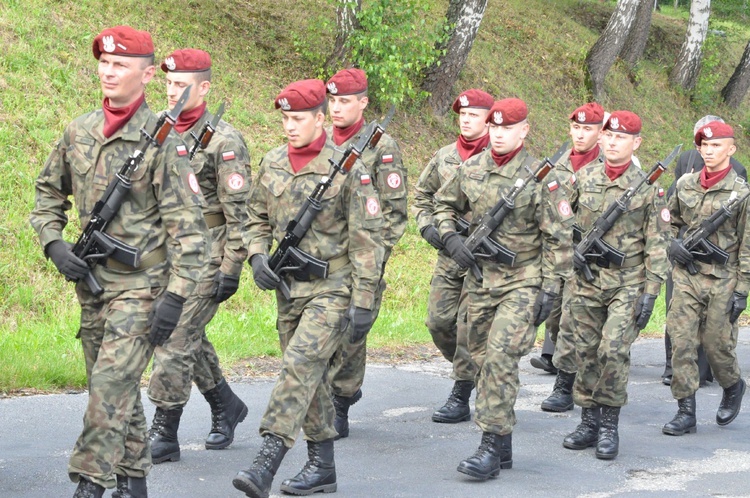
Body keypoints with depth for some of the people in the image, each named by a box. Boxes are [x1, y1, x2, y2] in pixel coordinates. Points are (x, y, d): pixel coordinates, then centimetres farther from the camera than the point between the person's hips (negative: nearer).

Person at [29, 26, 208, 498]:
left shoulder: (163, 140, -12)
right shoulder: (79, 131, 6)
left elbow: (188, 225, -13)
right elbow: (49, 192, 20)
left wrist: (175, 296, -19)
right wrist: (54, 243, 2)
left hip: (140, 284, -6)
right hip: (92, 280, 6)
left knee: (112, 384, -13)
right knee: (118, 387, 14)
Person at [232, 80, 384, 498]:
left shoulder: (347, 169, -11)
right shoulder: (272, 164, 6)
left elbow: (366, 240, -10)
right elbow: (258, 218, 19)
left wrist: (363, 304, -14)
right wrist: (258, 256, -1)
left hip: (332, 288, -7)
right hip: (288, 287, 7)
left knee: (301, 364, -20)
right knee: (311, 376, 12)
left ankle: (266, 463, -25)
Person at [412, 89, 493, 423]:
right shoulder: (444, 157, 10)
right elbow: (422, 195, 21)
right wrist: (427, 226, 3)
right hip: (448, 254, 5)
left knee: (469, 325, -6)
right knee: (438, 321, 5)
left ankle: (460, 399, 1)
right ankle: (469, 369, 29)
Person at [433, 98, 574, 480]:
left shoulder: (539, 177, -10)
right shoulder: (471, 169, 3)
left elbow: (558, 239, -7)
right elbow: (444, 204, 20)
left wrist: (549, 290, -10)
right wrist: (451, 238, 1)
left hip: (522, 282, -6)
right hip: (480, 278, 6)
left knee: (500, 356, -17)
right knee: (482, 358, 10)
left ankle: (491, 447, -13)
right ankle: (503, 447, 22)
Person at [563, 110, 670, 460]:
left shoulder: (648, 188, -4)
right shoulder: (583, 178, 5)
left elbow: (657, 246, -5)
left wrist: (650, 293, -10)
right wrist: (571, 249, -2)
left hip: (627, 284, -4)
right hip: (585, 281, 4)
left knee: (613, 350, -14)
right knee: (586, 353, 6)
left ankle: (609, 425, -1)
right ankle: (589, 422, 18)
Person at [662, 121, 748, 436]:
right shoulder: (685, 184, 5)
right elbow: (669, 220, 21)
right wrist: (672, 243, 0)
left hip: (721, 280, -3)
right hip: (686, 275, 3)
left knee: (717, 344, 3)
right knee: (682, 342, -3)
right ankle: (686, 412, 2)